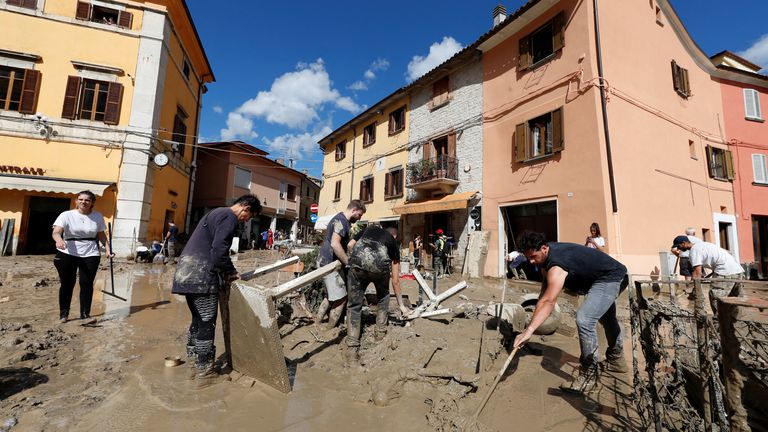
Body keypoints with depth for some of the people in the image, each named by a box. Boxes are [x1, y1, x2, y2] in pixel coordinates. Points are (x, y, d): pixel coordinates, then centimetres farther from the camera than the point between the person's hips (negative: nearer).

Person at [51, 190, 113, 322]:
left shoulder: (98, 216, 5)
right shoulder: (67, 215, -3)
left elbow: (101, 235, 12)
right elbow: (56, 232, -16)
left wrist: (108, 249, 0)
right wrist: (59, 240, -38)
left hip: (90, 255, 1)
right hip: (67, 254, -1)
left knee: (86, 283, 2)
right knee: (67, 284, 4)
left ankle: (85, 314, 13)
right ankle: (63, 313, 20)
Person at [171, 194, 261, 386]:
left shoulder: (216, 212, 20)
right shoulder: (230, 217, -12)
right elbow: (219, 249, -22)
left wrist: (225, 271, 17)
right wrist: (230, 272, -6)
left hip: (187, 273, 10)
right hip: (202, 276, -10)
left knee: (198, 320, 20)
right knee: (206, 324, 0)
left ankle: (193, 359, 33)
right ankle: (204, 371, 11)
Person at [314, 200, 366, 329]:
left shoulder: (343, 220, 14)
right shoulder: (341, 220, -19)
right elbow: (335, 244, -31)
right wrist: (348, 262, -24)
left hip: (327, 261, 10)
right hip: (329, 263, -10)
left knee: (331, 296, 20)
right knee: (341, 298, -2)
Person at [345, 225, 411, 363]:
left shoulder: (370, 229, 35)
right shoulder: (393, 242, 30)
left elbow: (350, 245, 20)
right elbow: (395, 280, 31)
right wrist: (401, 304, 40)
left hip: (357, 262, 1)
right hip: (379, 264, 0)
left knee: (354, 305, 15)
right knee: (383, 296, 31)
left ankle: (352, 349, 12)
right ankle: (381, 332, 38)